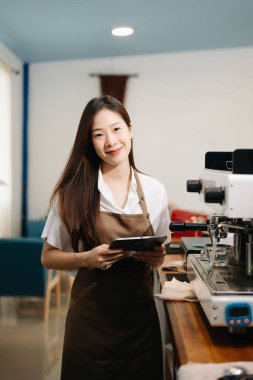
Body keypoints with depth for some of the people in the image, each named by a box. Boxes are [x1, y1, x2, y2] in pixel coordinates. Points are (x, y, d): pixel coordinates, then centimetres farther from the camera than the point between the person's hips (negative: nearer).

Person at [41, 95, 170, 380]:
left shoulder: (154, 190, 1)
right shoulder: (73, 192, -7)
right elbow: (49, 257, -2)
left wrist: (157, 257, -10)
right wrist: (88, 258, -19)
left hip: (140, 311, 3)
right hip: (91, 316, -2)